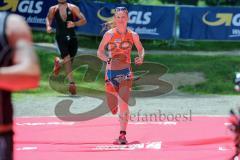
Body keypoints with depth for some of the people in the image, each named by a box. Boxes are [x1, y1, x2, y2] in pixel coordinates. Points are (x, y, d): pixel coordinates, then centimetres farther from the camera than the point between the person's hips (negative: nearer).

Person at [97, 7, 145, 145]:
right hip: (111, 72, 1)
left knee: (123, 104, -17)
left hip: (126, 72, -1)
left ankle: (123, 134, -9)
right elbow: (99, 52, -1)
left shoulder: (133, 35, 0)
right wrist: (108, 59, -21)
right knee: (113, 110, 7)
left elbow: (141, 49, 16)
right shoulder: (109, 34, -4)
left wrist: (141, 57, -6)